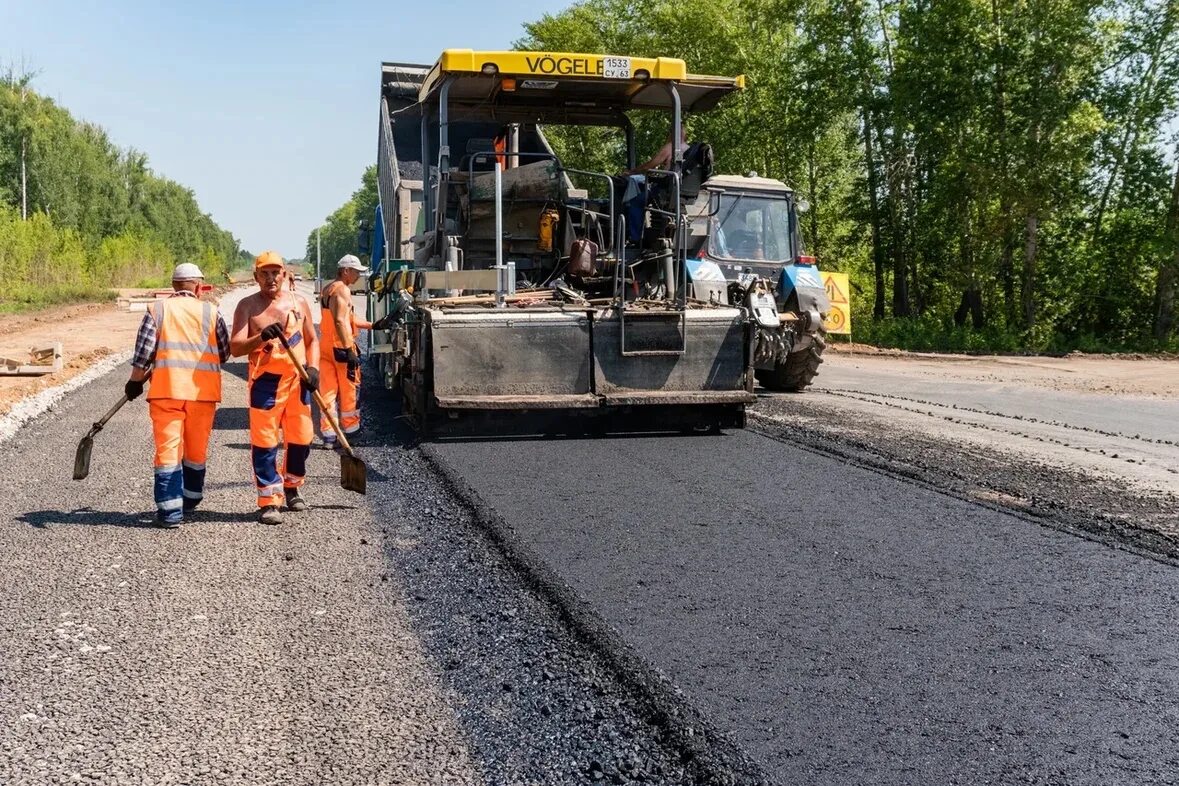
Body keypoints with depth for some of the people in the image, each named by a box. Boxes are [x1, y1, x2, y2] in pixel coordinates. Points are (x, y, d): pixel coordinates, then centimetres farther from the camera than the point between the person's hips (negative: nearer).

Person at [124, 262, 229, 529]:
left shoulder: (158, 309, 2)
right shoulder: (211, 312, 3)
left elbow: (144, 351, -1)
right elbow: (224, 353, 8)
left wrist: (135, 382, 10)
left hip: (167, 389, -1)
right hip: (203, 391, 1)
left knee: (168, 449, 0)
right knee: (196, 450, 15)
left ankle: (170, 509, -4)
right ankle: (190, 500, 30)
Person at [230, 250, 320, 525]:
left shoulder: (299, 303, 10)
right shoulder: (248, 306, 0)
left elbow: (312, 340, 18)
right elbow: (235, 347, -7)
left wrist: (313, 368, 1)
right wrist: (261, 338, -25)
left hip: (297, 379, 3)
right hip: (265, 381, -3)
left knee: (301, 438, 8)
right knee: (264, 442, -4)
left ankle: (291, 488, 29)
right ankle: (269, 501, 3)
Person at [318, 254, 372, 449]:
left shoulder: (326, 290, 17)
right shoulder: (343, 290, -14)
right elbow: (341, 321, -24)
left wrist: (372, 325, 26)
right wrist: (350, 351, -27)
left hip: (325, 346, 9)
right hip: (341, 347, -9)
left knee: (328, 391, 7)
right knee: (349, 389, 5)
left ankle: (328, 435, 7)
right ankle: (350, 430, 16)